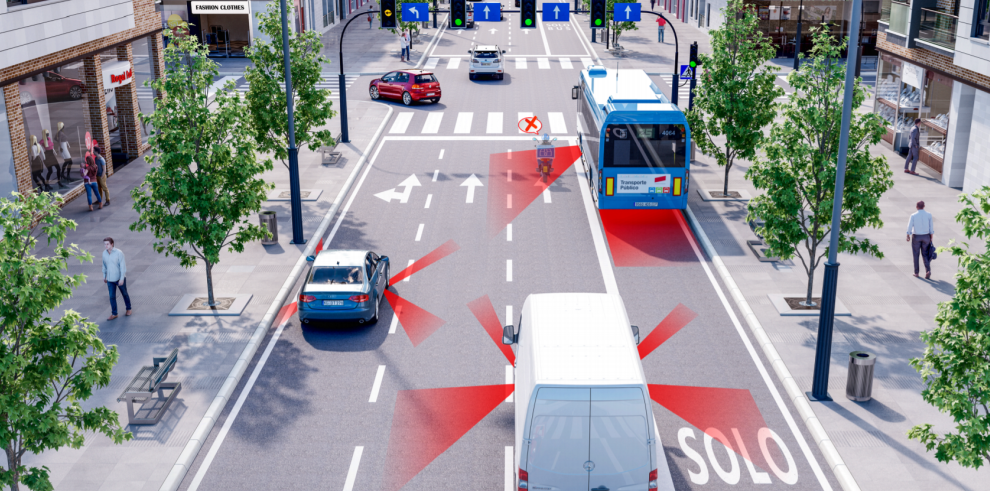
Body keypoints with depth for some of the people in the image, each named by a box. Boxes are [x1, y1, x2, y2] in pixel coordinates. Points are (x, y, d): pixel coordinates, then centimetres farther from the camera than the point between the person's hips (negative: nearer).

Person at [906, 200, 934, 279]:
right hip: (926, 237, 1)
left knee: (916, 254, 12)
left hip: (916, 237, -1)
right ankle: (928, 270, -8)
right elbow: (931, 227, -3)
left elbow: (909, 227, -9)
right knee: (925, 254, 10)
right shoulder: (929, 215, -6)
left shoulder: (913, 216, -11)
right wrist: (931, 237, 6)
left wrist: (908, 236, 5)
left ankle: (916, 272, 17)